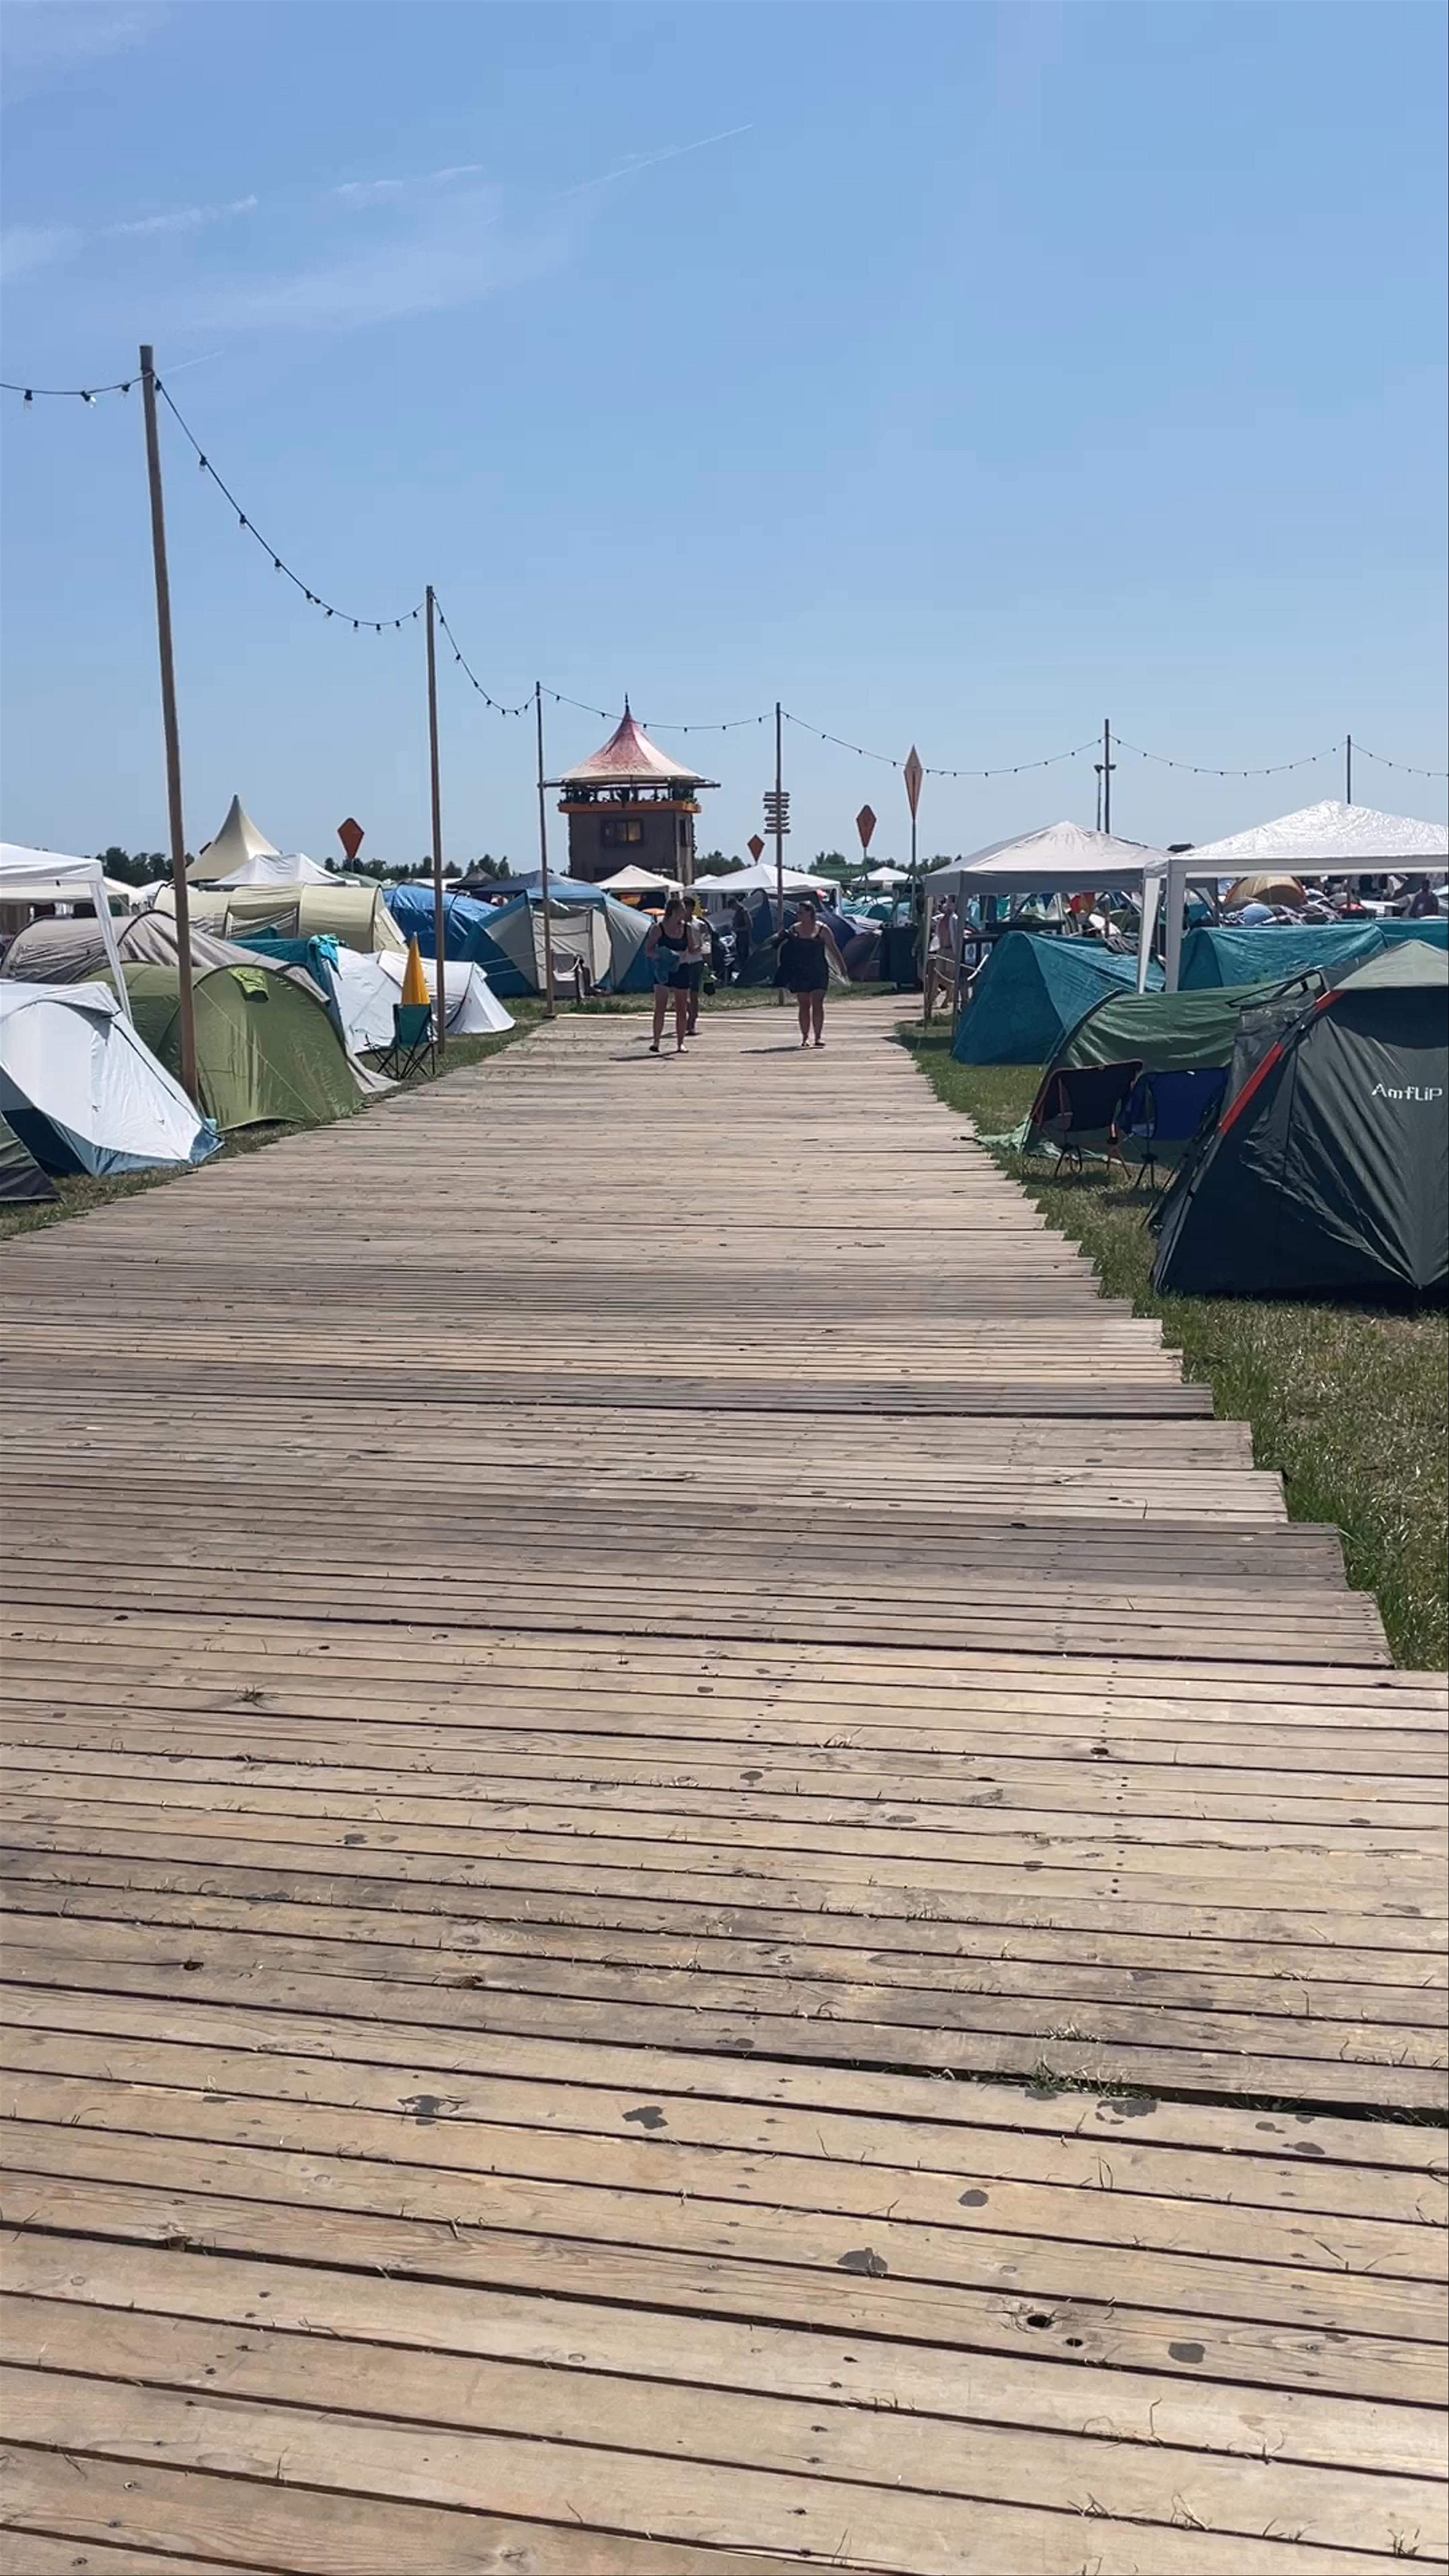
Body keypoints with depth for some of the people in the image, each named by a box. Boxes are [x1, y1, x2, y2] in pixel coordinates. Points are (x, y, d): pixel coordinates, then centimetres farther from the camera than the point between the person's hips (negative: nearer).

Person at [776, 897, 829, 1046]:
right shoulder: (794, 930, 3)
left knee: (818, 1003, -8)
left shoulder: (822, 930, -1)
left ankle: (819, 1036, -6)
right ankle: (805, 1037, 10)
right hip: (800, 974, 2)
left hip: (819, 972, -2)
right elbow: (784, 949, 8)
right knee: (804, 1005, 4)